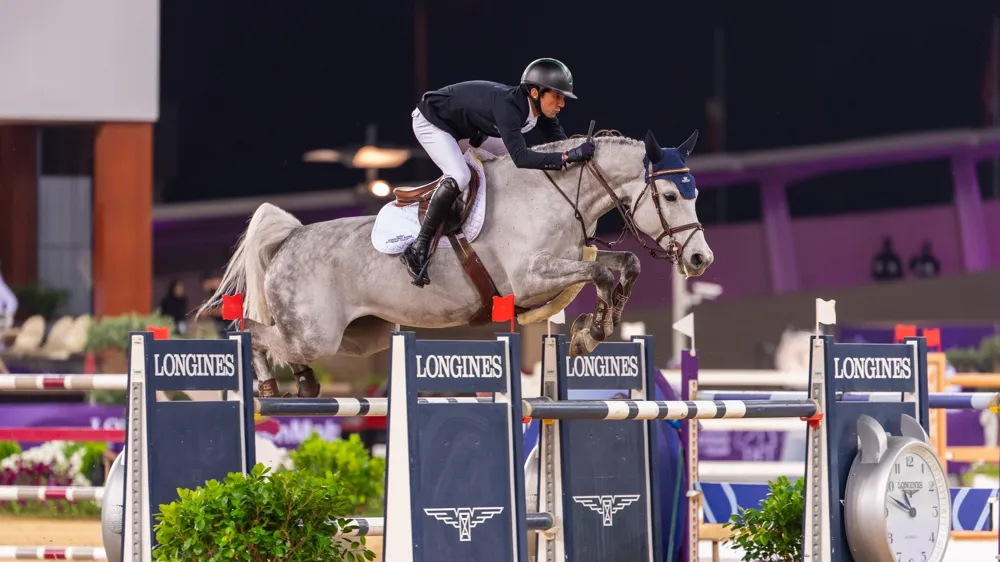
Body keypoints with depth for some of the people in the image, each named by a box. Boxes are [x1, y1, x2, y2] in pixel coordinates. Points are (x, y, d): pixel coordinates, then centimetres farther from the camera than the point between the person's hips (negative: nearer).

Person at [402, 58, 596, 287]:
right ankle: (418, 248, -26)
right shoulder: (507, 106, -38)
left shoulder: (540, 109, -12)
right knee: (459, 176, -30)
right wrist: (568, 157, -52)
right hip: (431, 121, -10)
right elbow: (521, 157, -47)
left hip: (467, 127, 10)